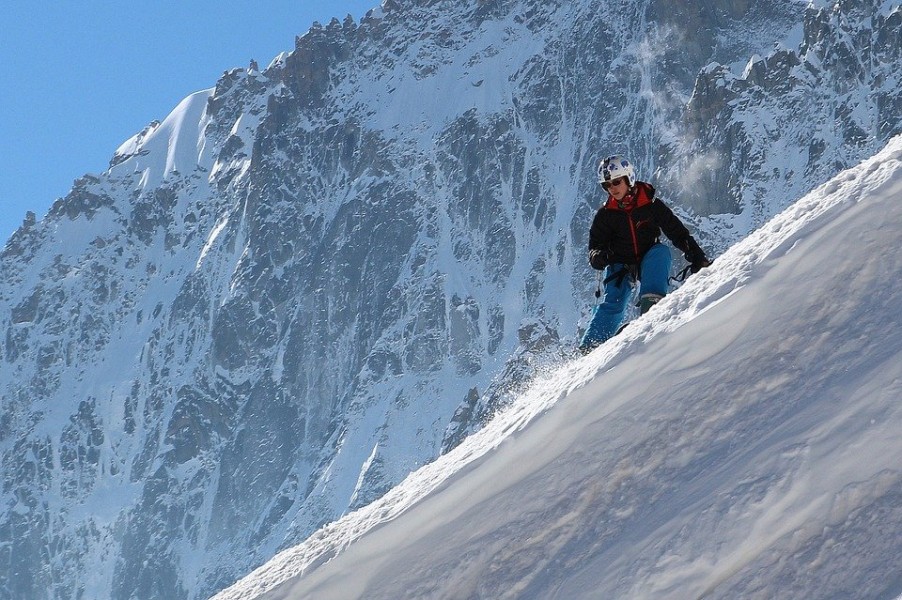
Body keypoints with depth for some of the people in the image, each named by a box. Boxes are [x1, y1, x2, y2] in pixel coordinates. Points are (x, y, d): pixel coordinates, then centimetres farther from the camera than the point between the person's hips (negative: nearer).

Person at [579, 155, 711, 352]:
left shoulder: (651, 205, -7)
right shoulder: (605, 215, -2)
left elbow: (677, 231, -3)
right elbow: (595, 245, 2)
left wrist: (697, 257, -10)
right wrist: (598, 256, -23)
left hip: (648, 262, 0)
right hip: (620, 265, 0)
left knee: (661, 252, -30)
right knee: (614, 302, -21)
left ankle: (652, 302, -42)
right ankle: (590, 347, -24)